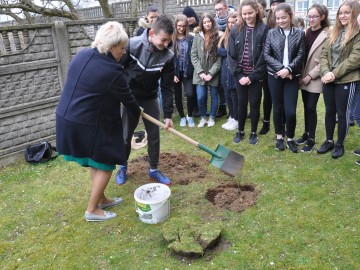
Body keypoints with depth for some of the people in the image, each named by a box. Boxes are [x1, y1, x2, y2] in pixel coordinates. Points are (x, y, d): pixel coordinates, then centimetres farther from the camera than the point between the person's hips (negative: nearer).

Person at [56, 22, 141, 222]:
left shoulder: (82, 55, 4)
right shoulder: (112, 71, -20)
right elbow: (127, 98, -6)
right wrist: (138, 112, 15)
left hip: (66, 118, 9)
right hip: (88, 125, -9)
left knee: (96, 163, 23)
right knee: (105, 164, 8)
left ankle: (101, 199, 38)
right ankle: (92, 210, 18)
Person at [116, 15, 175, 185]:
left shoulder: (168, 56, -15)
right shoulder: (132, 45, -21)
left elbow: (167, 87, -11)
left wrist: (168, 114, -14)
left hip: (150, 99, 2)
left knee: (154, 135, 5)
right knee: (125, 135, 6)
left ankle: (153, 170, 22)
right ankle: (123, 167, 29)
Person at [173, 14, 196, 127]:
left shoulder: (191, 38, 0)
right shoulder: (171, 39, -5)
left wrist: (194, 70, -5)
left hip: (187, 71, 0)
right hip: (175, 71, 0)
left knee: (190, 94, -8)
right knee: (178, 95, 9)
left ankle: (190, 116, 16)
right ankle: (182, 117, 26)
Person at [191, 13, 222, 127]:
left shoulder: (218, 37, -3)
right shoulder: (197, 36, 2)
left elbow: (219, 58, -6)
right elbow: (193, 56, -1)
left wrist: (211, 73, -13)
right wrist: (200, 72, -10)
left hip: (213, 73, -1)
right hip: (200, 73, 1)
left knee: (214, 96, 9)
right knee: (200, 97, -4)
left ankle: (212, 118, 28)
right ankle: (203, 117, 19)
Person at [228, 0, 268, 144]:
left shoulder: (264, 30, -6)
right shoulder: (235, 31, 2)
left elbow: (264, 56, -9)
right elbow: (231, 55, 0)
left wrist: (252, 76, -13)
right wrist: (239, 75, -8)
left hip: (256, 75, -2)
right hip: (240, 75, 2)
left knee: (254, 104, 7)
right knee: (241, 103, 12)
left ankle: (253, 133, 23)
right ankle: (240, 131, 27)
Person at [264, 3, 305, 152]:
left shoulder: (299, 33, 3)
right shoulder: (271, 33, 3)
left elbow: (300, 55, -2)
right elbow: (266, 55, -3)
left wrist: (288, 69, -17)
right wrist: (280, 68, -13)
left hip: (292, 76, -1)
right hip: (275, 76, 1)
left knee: (290, 111, -6)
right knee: (277, 108, 8)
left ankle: (290, 138, 14)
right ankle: (279, 137, 24)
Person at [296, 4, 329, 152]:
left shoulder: (327, 35, -11)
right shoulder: (305, 32, 7)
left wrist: (311, 75, -14)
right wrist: (301, 74, 1)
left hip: (315, 78, -5)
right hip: (303, 77, 5)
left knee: (311, 108, -4)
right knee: (306, 107, 12)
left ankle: (311, 139, 8)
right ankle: (306, 134, 25)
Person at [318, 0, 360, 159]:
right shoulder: (334, 33, 11)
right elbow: (324, 54, 4)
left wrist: (334, 74, -16)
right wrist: (326, 72, -13)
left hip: (346, 80, -5)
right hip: (328, 80, 5)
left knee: (342, 113, 5)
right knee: (329, 111, 14)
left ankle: (340, 144, 21)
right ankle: (329, 141, 29)